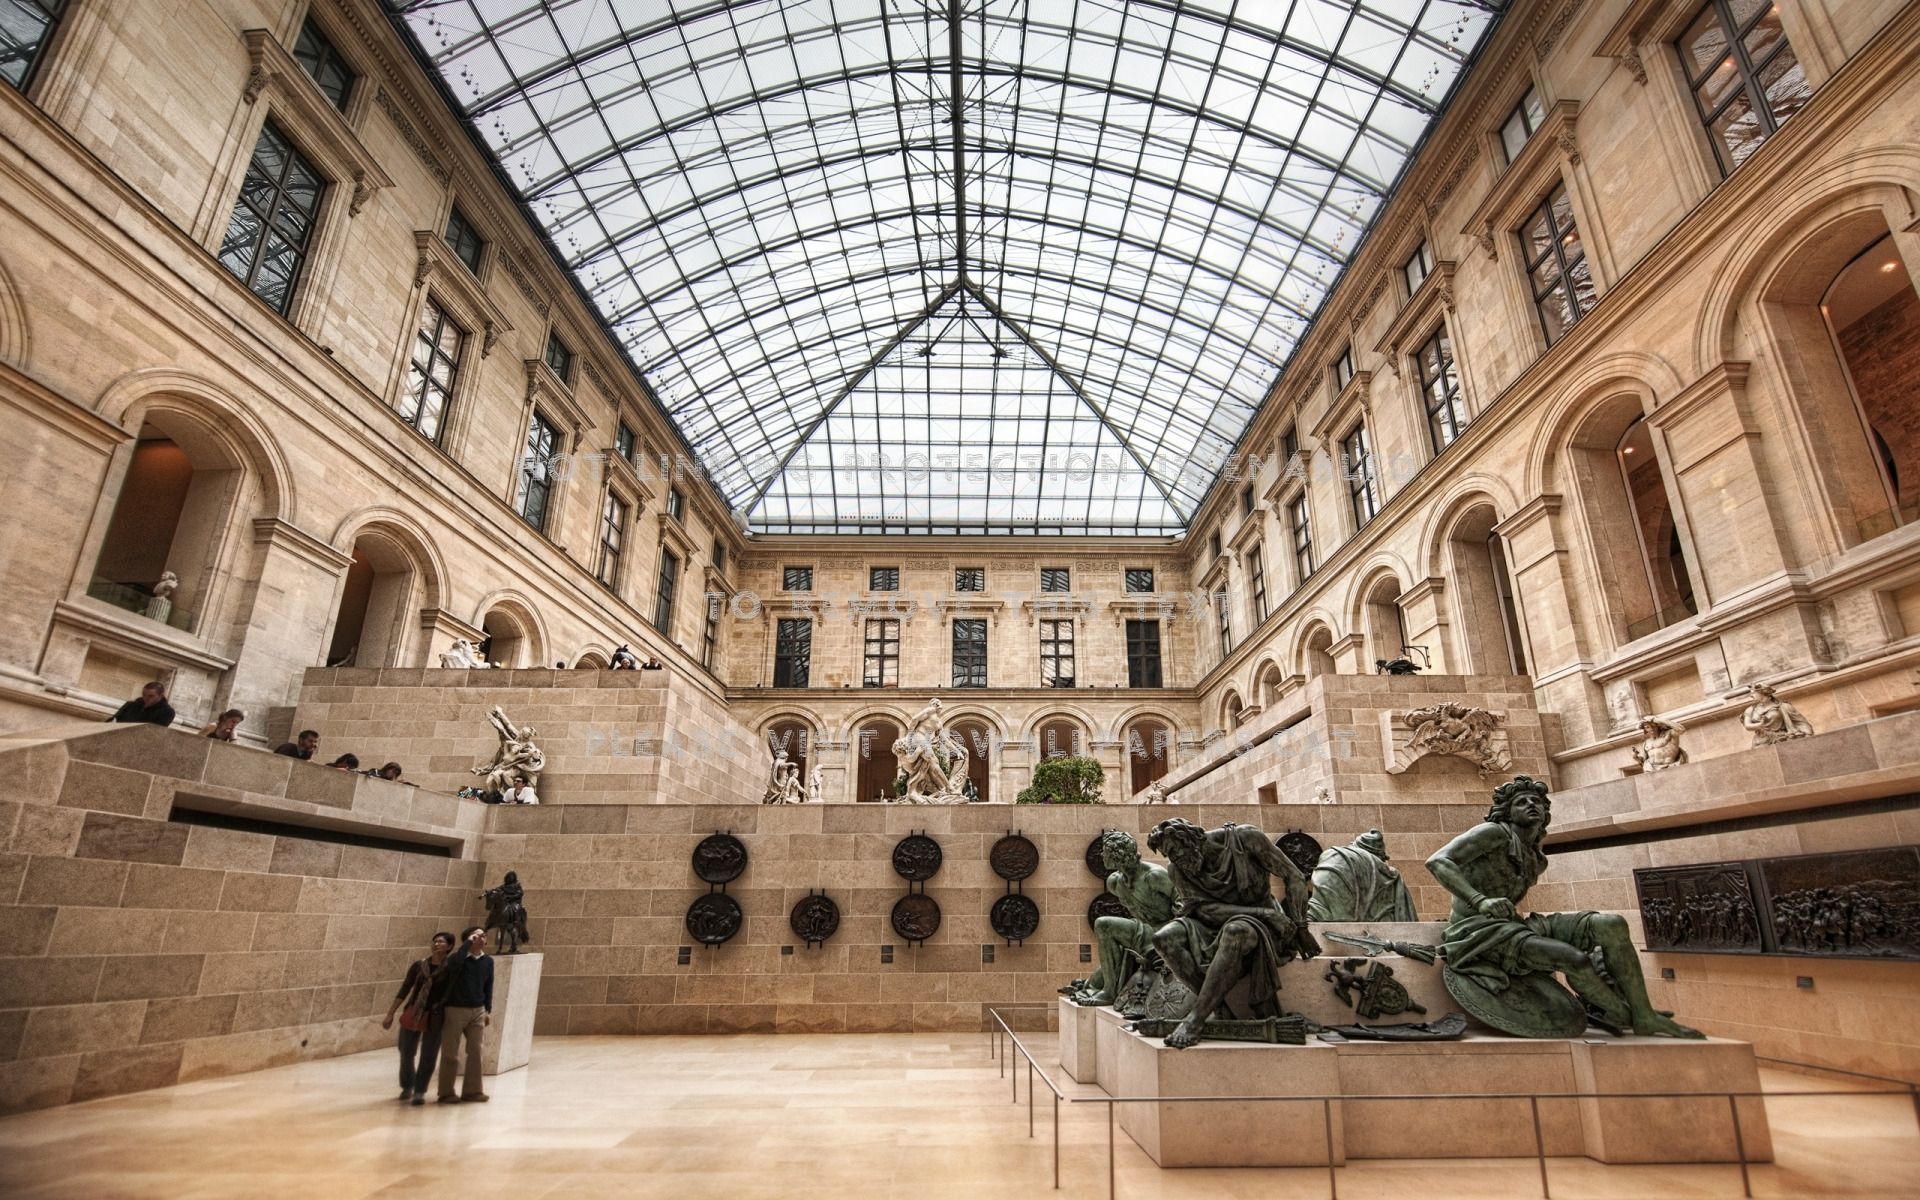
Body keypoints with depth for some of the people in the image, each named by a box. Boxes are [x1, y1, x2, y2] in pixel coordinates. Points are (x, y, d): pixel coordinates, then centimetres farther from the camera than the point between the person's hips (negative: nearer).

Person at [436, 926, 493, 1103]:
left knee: (475, 1052, 6)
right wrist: (467, 943, -28)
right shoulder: (458, 958, -11)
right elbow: (454, 964, -37)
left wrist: (488, 1010, 9)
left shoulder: (488, 961, 4)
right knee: (450, 1054, 4)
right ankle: (446, 1093, 17)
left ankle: (472, 1090, 15)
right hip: (455, 1010, -4)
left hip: (477, 1011, 4)